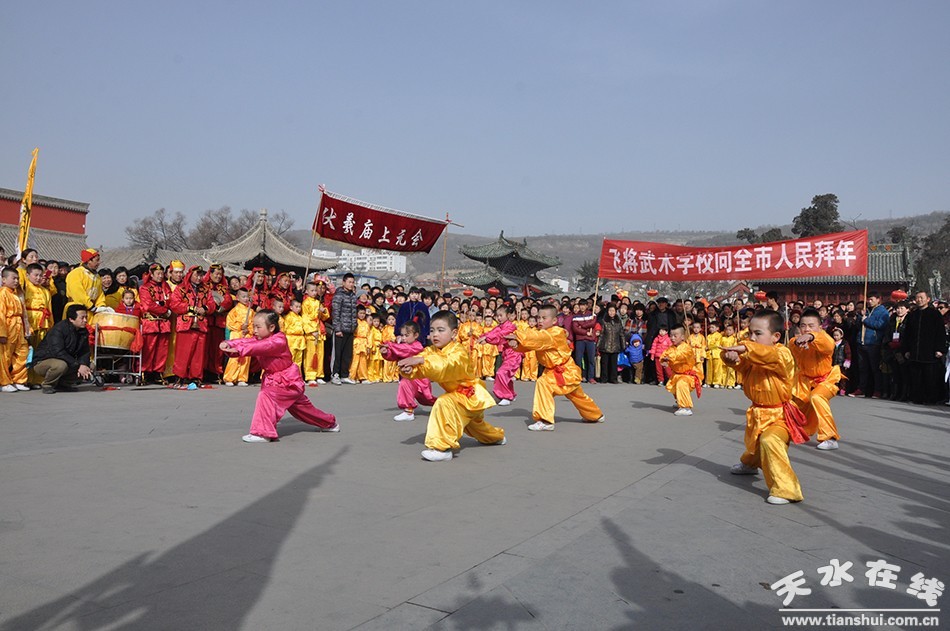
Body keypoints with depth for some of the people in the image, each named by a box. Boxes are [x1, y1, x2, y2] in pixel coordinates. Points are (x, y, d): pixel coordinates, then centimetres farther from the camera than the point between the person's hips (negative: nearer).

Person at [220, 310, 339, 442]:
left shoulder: (279, 341, -22)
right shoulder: (260, 338, 2)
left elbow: (262, 346, -40)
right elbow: (246, 341, -13)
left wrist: (239, 350, -49)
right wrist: (228, 344, -32)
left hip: (288, 381, -9)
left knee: (267, 395, -28)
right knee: (301, 407, 20)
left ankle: (263, 433, -23)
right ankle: (329, 423, 38)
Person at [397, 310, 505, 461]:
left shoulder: (459, 352, -28)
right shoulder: (431, 351, -5)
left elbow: (445, 366, -48)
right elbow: (418, 371, -17)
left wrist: (421, 360, -56)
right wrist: (408, 369, -41)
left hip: (471, 395, -9)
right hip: (458, 395, 9)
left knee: (444, 403, -35)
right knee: (473, 422, 33)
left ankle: (442, 447, -30)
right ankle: (497, 436, 64)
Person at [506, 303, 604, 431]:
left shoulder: (556, 333, -24)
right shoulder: (540, 332, 1)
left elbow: (538, 338, -41)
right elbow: (526, 345, -9)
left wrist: (517, 335, -42)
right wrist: (516, 343, -31)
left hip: (566, 372, -10)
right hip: (554, 371, 10)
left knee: (543, 383, -30)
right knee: (577, 396, 27)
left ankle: (545, 421, -28)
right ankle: (596, 415, 52)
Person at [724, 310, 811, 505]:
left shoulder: (783, 354, -21)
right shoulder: (750, 356, 1)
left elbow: (771, 355, -43)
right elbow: (738, 362, -13)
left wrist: (745, 348, -53)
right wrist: (731, 355, -37)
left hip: (778, 414, -8)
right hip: (757, 413, 8)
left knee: (769, 441, -34)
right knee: (753, 440, 30)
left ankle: (786, 489, -27)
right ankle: (750, 463, 65)